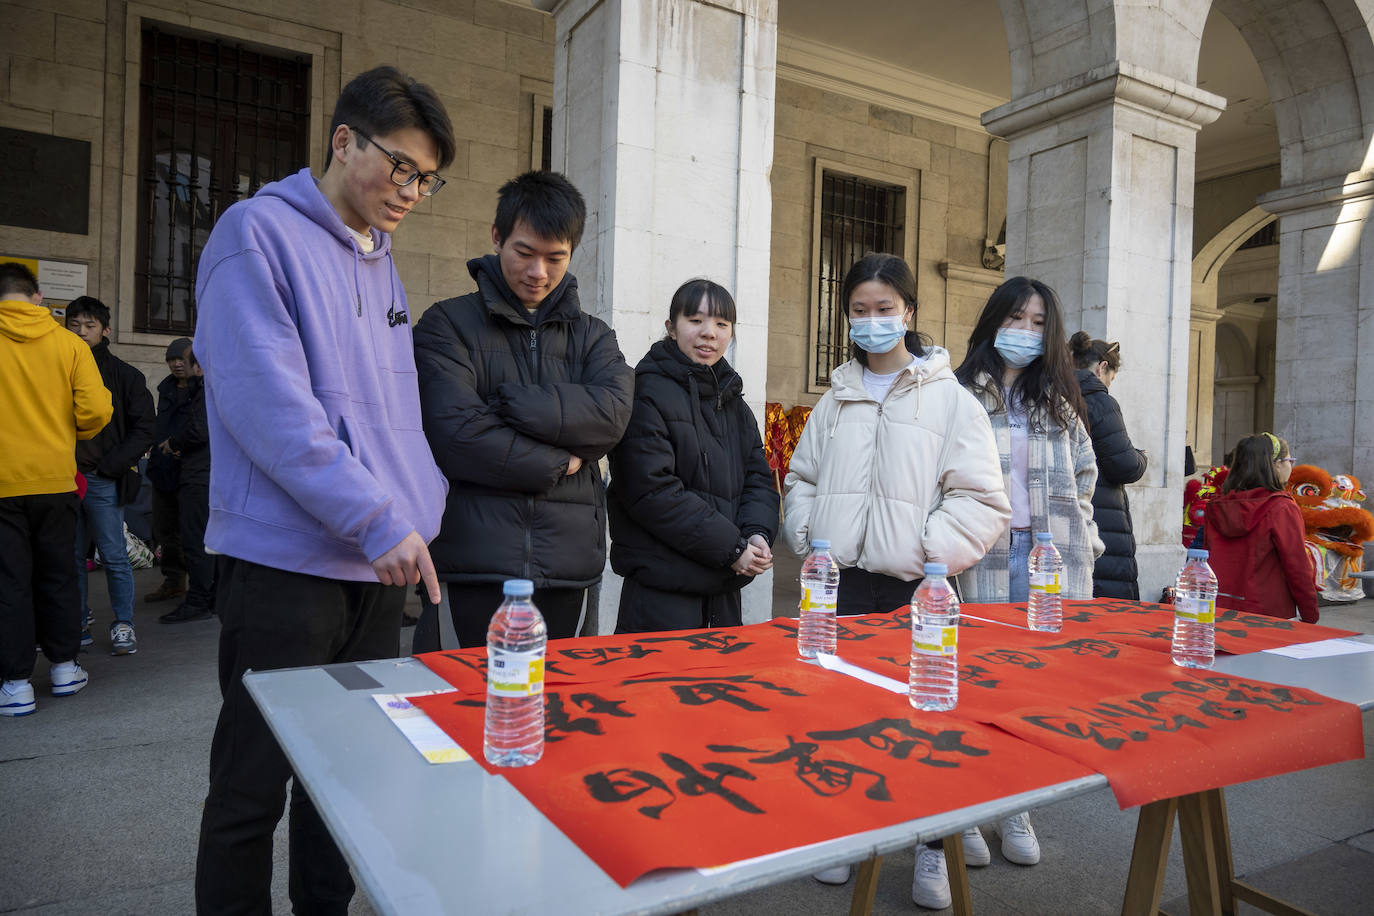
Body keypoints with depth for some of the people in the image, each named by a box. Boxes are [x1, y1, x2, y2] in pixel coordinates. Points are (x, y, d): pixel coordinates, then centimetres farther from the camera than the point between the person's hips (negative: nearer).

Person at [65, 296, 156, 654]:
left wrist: (107, 466, -10)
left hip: (104, 481, -3)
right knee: (71, 557, 10)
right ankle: (77, 623, 22)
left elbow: (143, 430, -1)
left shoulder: (125, 375, 2)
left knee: (114, 557, -1)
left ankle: (123, 624, 9)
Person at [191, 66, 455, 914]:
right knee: (253, 790, 5)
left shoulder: (381, 262, 16)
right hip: (287, 560, -7)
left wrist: (421, 509, 6)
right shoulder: (259, 233, -6)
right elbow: (271, 405, -17)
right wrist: (379, 521, -19)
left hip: (380, 563, 7)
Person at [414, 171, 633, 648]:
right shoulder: (448, 324, 4)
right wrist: (558, 464, -5)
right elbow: (454, 433, -11)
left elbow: (612, 413, -7)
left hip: (566, 571, 3)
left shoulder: (593, 336, 14)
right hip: (470, 569, -2)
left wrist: (506, 404, -11)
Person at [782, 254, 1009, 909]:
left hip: (913, 586, -3)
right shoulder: (836, 400, 13)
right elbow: (801, 477, 19)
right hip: (840, 583, 4)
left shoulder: (950, 399, 0)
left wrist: (928, 552, -14)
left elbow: (982, 500, -5)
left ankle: (934, 844, 24)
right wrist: (807, 537, 4)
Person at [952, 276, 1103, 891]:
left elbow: (1085, 470, 23)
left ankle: (1015, 806, 20)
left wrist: (1077, 531, 13)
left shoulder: (1059, 400, 15)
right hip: (986, 557, -3)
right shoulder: (962, 394, 1)